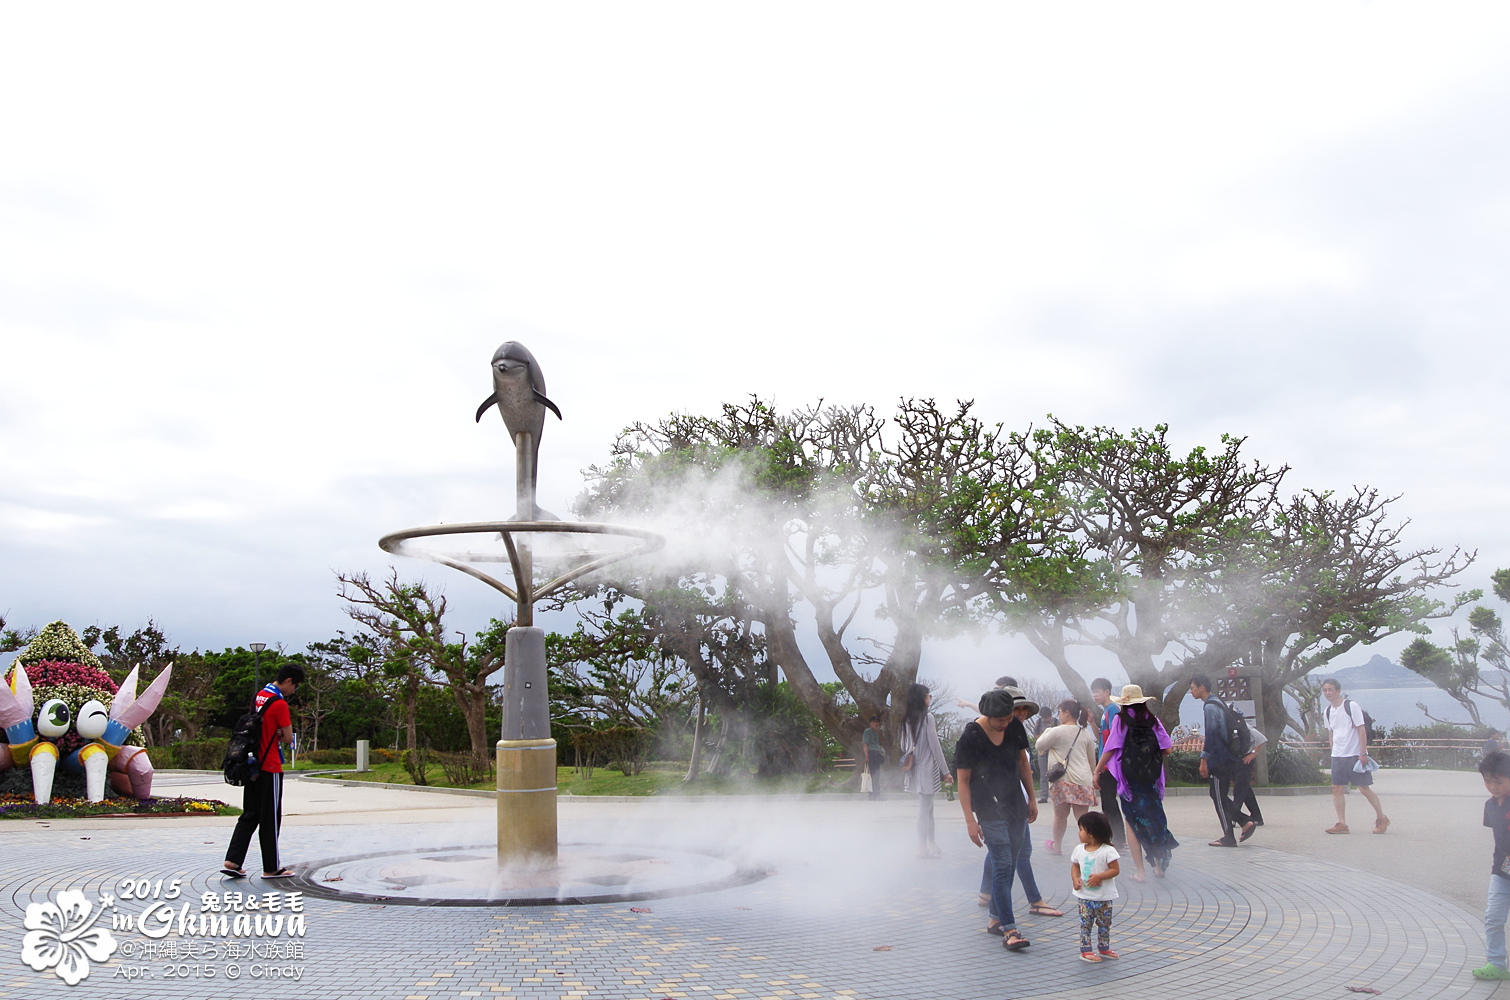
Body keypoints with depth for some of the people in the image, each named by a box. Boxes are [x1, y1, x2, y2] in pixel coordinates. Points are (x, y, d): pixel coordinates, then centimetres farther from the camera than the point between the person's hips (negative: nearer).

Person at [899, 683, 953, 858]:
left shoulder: (907, 720, 7)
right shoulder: (927, 718, -12)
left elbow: (904, 746, 11)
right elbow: (935, 746, -13)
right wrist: (946, 772, -8)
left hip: (914, 769, 7)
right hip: (927, 768, -7)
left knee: (927, 808, 15)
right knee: (925, 809, -1)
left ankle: (931, 845, 20)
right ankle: (923, 848, 3)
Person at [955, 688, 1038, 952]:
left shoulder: (1015, 726, -1)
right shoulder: (970, 737, -17)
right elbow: (963, 781, -12)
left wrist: (1031, 799, 14)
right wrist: (970, 820, -15)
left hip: (1016, 805, 6)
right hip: (989, 809, -6)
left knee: (1009, 865, 10)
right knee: (1002, 865, -11)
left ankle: (996, 919, 22)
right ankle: (1009, 929, -10)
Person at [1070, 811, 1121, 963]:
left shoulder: (1107, 851, -13)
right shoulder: (1079, 849, 2)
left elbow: (1116, 870, -14)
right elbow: (1075, 866, 11)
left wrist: (1099, 876, -24)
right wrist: (1075, 879, -7)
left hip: (1104, 897, -3)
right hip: (1084, 896, 3)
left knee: (1104, 924, 10)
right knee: (1085, 923, 1)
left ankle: (1103, 949, 26)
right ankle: (1085, 950, 7)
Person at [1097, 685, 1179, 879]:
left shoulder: (1121, 719, -6)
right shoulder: (1152, 719, 2)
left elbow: (1111, 748, -11)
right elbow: (1167, 749, 0)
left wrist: (1098, 769, -1)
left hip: (1128, 776, -3)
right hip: (1150, 777, 3)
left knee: (1132, 820, 4)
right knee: (1153, 816, 16)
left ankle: (1140, 870, 2)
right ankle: (1159, 865, 19)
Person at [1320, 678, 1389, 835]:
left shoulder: (1351, 706, -9)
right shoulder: (1327, 711, 10)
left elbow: (1361, 729, -10)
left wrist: (1363, 753, -15)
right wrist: (1333, 752, 14)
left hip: (1355, 755, -6)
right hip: (1337, 756, 6)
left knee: (1363, 788, -2)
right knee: (1337, 789, 0)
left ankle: (1382, 818, 16)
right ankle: (1342, 824, 3)